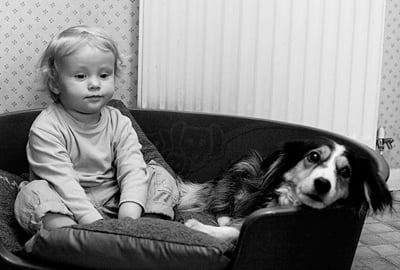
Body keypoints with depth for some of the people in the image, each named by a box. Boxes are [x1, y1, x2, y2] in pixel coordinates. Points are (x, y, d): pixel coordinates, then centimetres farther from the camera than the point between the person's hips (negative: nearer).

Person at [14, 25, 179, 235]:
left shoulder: (119, 123, -1)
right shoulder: (46, 129, -15)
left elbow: (132, 170, -14)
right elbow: (62, 182, -24)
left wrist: (129, 217, -32)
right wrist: (95, 223, -35)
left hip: (113, 204, 4)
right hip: (68, 208, -3)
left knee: (161, 177, -8)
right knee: (36, 192, -30)